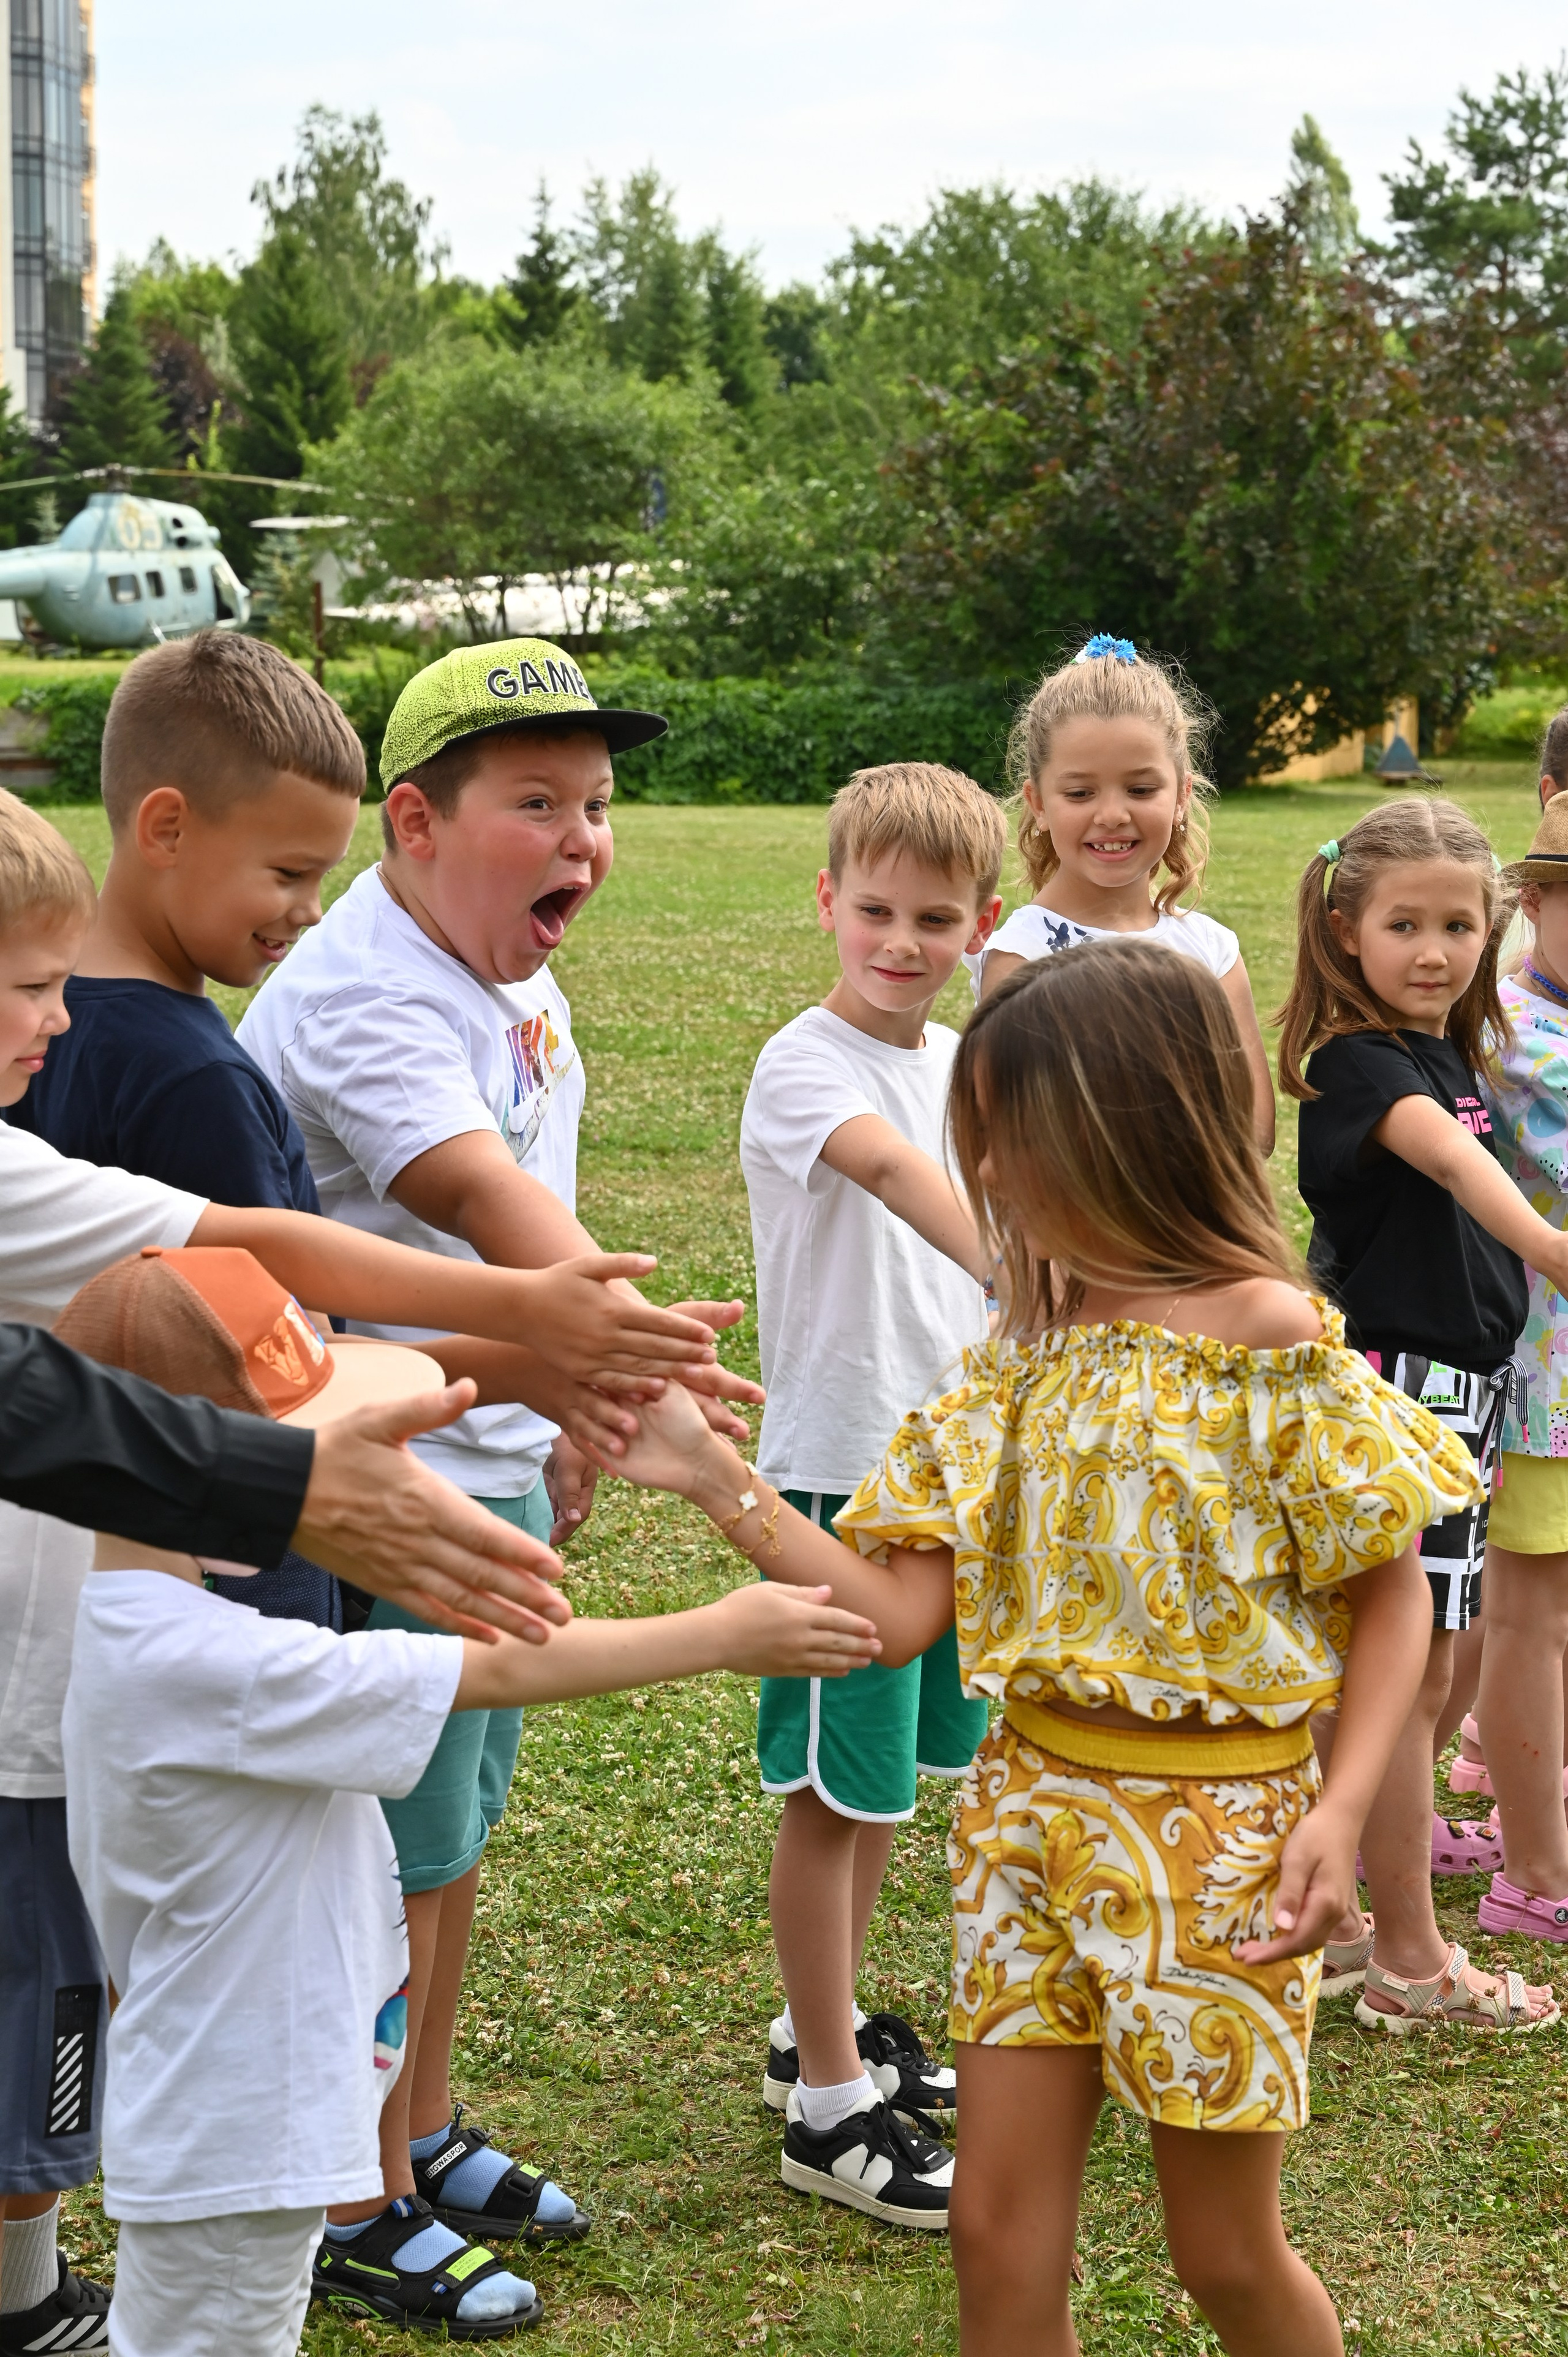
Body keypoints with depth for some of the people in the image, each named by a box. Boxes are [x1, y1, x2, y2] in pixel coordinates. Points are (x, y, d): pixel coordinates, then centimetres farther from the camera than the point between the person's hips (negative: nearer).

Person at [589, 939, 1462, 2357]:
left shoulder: (1275, 1344, -14)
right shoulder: (1028, 1353, 2)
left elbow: (1391, 1592, -7)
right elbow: (899, 1613, -2)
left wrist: (1344, 1808, -18)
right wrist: (711, 1477, -10)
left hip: (1212, 1831, -5)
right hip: (1030, 1804, 5)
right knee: (1003, 2235, 8)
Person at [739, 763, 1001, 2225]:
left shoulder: (965, 1061, 8)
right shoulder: (806, 1065, -16)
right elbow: (897, 1174, -37)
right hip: (843, 1466, -7)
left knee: (895, 1769, 18)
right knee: (832, 1790, 1)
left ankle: (829, 2032, 34)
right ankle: (829, 2099, 13)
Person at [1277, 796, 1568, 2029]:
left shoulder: (1445, 1052, 11)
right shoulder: (1357, 1062, -17)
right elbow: (1446, 1153, -36)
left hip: (1452, 1384, 9)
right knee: (1409, 1667, -3)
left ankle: (1327, 1919, 25)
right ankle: (1407, 1959, 6)